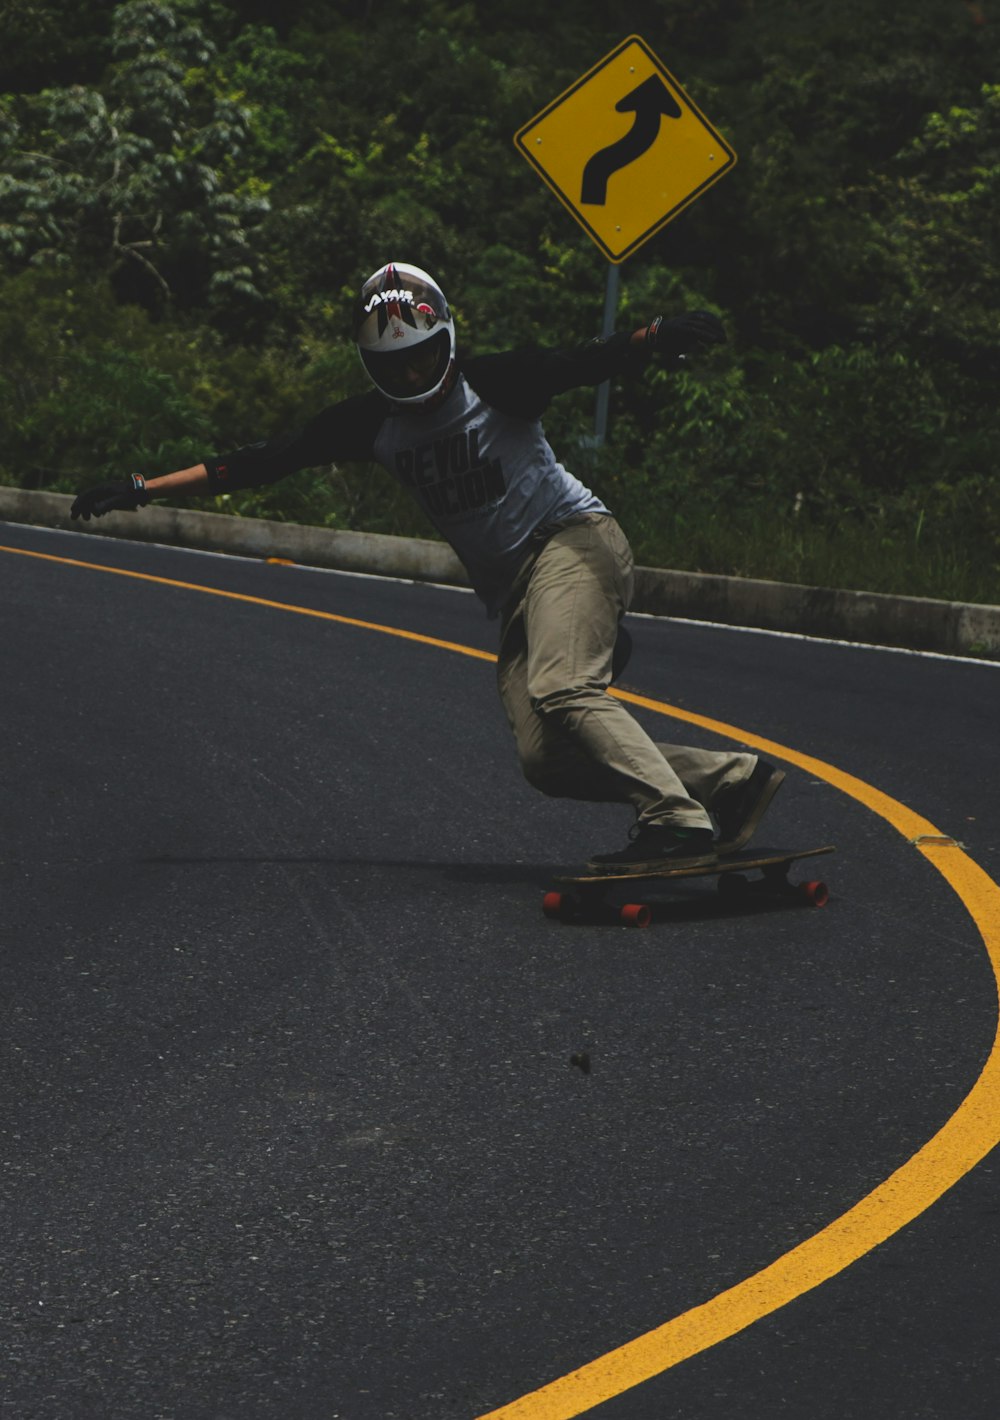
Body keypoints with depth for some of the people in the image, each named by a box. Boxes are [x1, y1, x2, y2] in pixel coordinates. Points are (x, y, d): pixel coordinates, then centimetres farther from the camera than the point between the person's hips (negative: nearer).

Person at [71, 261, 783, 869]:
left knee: (560, 689, -30)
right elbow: (264, 461, 9)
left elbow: (586, 364, -21)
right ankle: (734, 779, 0)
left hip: (572, 538, -6)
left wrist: (658, 338, -42)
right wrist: (143, 489, 7)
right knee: (547, 760, -8)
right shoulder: (373, 422, 8)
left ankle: (677, 823, -33)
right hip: (511, 589, 6)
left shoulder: (494, 384, -6)